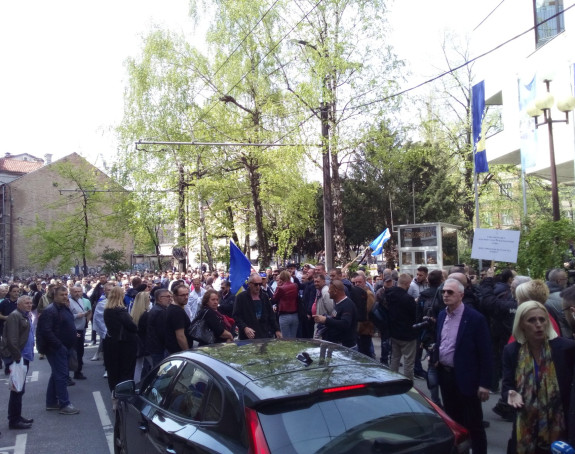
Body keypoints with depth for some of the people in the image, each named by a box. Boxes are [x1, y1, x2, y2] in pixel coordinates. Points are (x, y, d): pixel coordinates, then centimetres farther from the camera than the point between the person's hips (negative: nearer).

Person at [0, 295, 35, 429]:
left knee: (19, 389, 16)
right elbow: (12, 339, -20)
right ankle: (14, 421, 5)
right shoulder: (15, 316, -13)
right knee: (18, 389, -3)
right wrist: (17, 357, -19)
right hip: (18, 357, -9)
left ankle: (16, 416, 27)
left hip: (24, 356, 9)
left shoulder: (27, 316, 15)